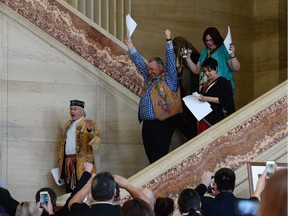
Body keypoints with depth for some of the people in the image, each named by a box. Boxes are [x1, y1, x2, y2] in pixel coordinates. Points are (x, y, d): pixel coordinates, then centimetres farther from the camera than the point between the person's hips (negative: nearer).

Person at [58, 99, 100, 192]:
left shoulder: (89, 123, -2)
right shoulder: (68, 124, 18)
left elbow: (96, 139, -17)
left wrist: (90, 130, -36)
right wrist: (60, 161, 19)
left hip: (81, 163, -6)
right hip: (67, 163, 6)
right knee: (70, 191, 7)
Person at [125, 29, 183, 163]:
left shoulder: (168, 79, 1)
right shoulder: (150, 78, 20)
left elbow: (170, 60, -9)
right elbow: (139, 62, 27)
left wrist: (168, 41, -16)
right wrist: (130, 46, 30)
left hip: (162, 124, -8)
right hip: (147, 124, 8)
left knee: (159, 158, -10)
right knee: (151, 156, 7)